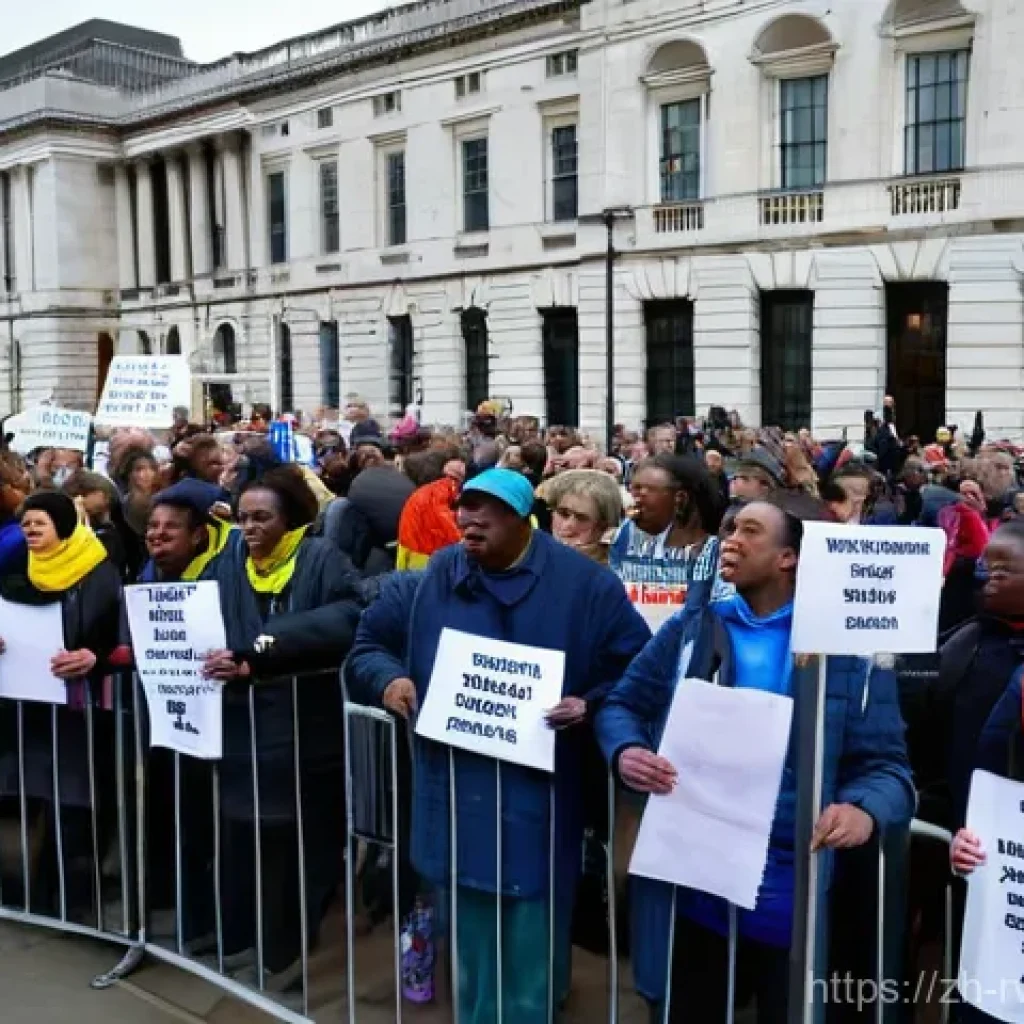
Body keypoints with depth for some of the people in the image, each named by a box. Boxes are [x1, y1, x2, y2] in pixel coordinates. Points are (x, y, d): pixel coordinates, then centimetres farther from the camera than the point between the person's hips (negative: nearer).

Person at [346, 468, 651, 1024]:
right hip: (458, 801, 3)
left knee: (530, 973, 8)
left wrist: (589, 707, -17)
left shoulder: (584, 583, -4)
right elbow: (368, 643, 15)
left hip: (539, 805, -3)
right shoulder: (431, 578, 5)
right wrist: (387, 679, -6)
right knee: (472, 956, 18)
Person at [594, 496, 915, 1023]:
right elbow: (621, 705, 8)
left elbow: (887, 764, -4)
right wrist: (625, 751, -14)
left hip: (792, 890, -2)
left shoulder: (851, 649, -3)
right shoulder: (691, 628, 4)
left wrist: (865, 808, -26)